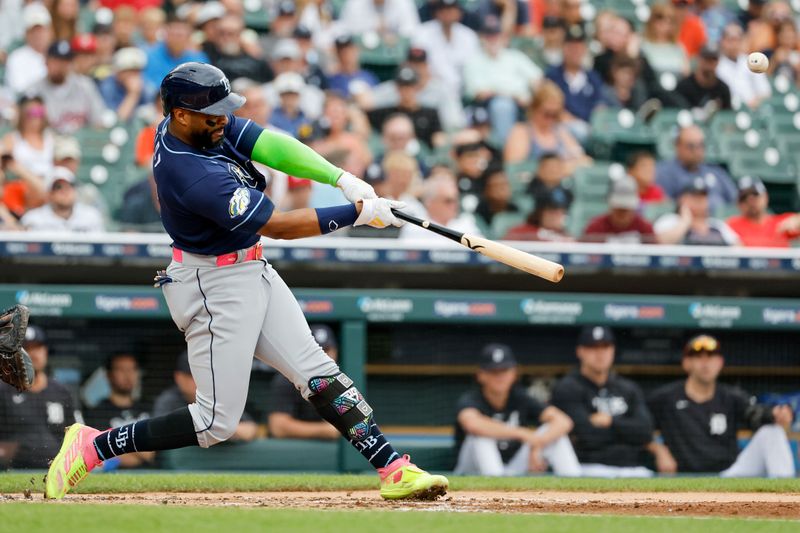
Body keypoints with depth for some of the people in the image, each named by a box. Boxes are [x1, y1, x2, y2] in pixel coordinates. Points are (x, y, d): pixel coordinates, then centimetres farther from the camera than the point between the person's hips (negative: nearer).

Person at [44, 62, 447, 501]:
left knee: (316, 371, 5)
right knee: (216, 423, -3)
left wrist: (342, 179, -22)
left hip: (251, 272, 9)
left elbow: (273, 146, -9)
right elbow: (279, 226, -25)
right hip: (215, 287, -9)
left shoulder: (210, 127, -3)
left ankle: (393, 469, 6)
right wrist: (359, 213, -20)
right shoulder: (193, 175, -30)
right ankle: (92, 446, 5)